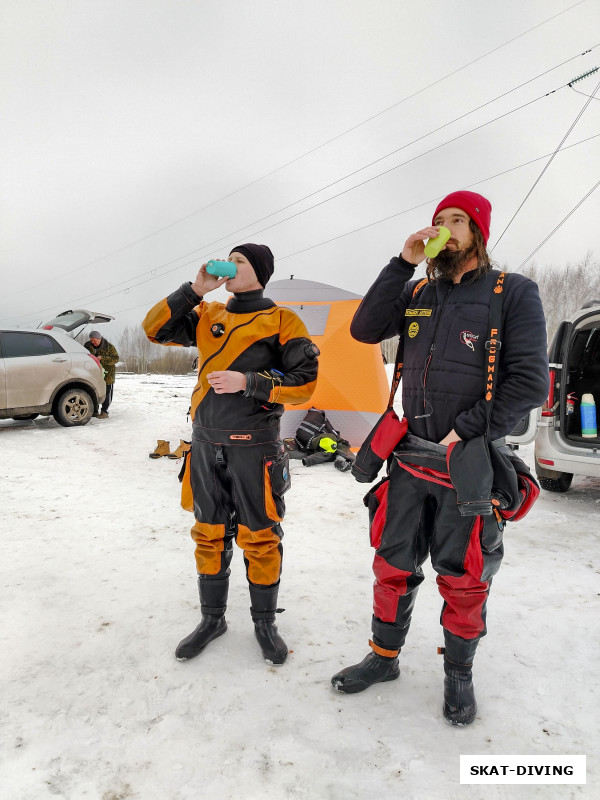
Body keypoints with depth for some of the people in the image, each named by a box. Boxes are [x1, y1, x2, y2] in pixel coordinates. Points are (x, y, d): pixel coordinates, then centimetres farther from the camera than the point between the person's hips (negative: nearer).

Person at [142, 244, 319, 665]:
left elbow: (304, 382, -9)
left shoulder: (282, 322, -4)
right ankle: (212, 618, 32)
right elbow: (156, 329, 5)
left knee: (259, 537, 6)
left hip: (254, 447, -4)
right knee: (209, 534, 13)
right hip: (206, 444, 5)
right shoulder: (208, 315, 11)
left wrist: (247, 382, -19)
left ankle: (265, 623, 26)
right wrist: (195, 290, -4)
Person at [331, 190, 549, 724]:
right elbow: (365, 331, -4)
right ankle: (384, 658, 35)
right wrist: (403, 263, -8)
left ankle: (459, 674, 34)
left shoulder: (514, 294, -4)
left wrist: (466, 432, -14)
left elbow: (528, 383, -10)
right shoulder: (418, 293, 9)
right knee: (393, 564, 13)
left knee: (462, 578, 10)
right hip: (410, 456, 4)